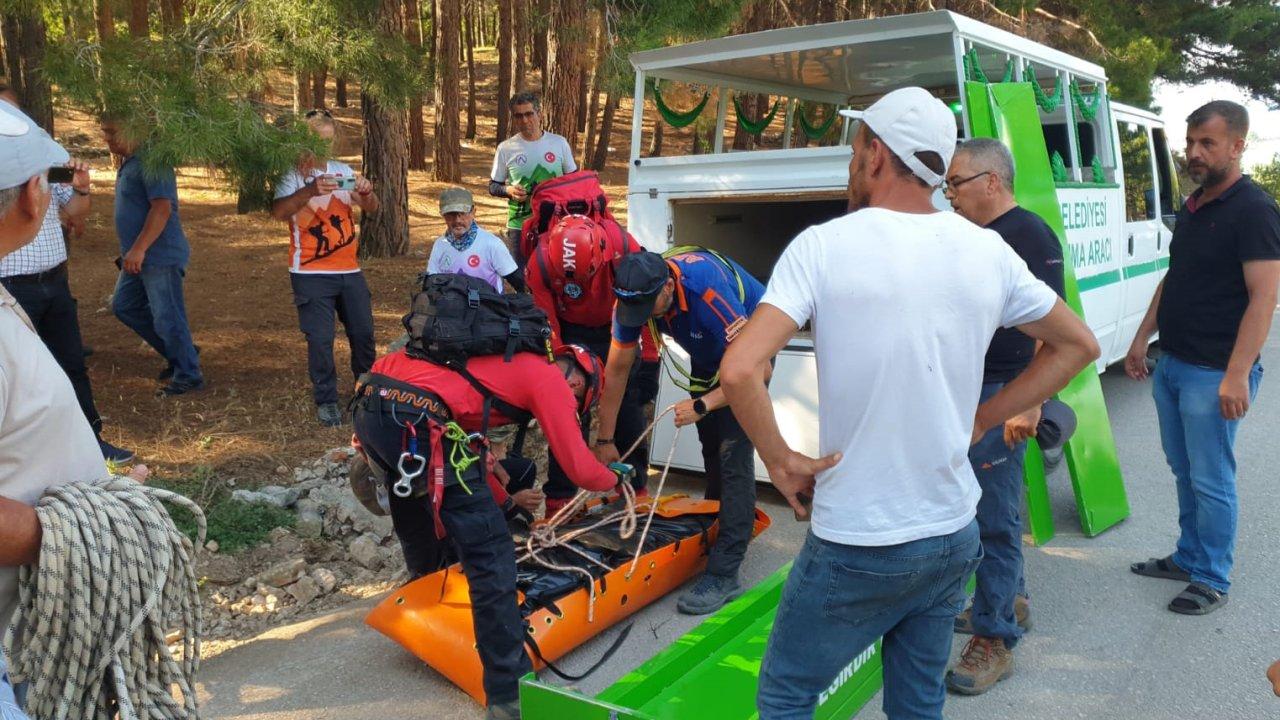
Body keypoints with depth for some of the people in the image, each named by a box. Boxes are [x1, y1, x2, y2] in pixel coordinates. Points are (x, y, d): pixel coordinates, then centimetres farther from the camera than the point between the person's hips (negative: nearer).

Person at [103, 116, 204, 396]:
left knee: (167, 317, -4)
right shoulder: (130, 162, 14)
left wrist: (139, 249, -28)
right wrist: (132, 251, 22)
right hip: (139, 257, 11)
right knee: (124, 306, 17)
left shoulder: (151, 161, -17)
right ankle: (178, 355, 25)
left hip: (160, 256, -11)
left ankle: (189, 376, 9)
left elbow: (162, 208, -26)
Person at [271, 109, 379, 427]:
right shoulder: (292, 175, -6)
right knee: (320, 339, -4)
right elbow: (278, 211, -22)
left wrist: (366, 191, -16)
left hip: (349, 269, 5)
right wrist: (311, 190, -37)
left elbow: (371, 208, 7)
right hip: (311, 273, -4)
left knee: (363, 332, 10)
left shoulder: (343, 171, 9)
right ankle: (326, 400, 11)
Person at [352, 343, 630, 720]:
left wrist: (503, 503, 41)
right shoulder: (552, 380, 6)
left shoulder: (509, 362, 29)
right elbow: (580, 471, 4)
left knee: (419, 530, 32)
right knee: (490, 552, -3)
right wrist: (616, 477, 26)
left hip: (369, 408, 10)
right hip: (414, 421, -10)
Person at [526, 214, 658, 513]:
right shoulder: (540, 263, -28)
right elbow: (546, 328, -17)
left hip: (617, 331, 1)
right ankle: (558, 500, 1)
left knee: (630, 414, 2)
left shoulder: (625, 250, -29)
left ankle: (635, 491, 20)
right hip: (571, 334, -1)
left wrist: (649, 364, -14)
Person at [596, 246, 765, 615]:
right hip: (708, 353, 6)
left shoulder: (708, 288, -40)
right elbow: (617, 369, -11)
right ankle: (715, 525, 38)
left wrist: (702, 405, -35)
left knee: (733, 453, -15)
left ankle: (724, 573, -14)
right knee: (710, 446, 15)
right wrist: (605, 440, -7)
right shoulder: (634, 295, -21)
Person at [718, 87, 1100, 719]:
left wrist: (781, 462, -9)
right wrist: (977, 422, 11)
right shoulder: (988, 252, 0)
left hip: (855, 547, -5)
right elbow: (1078, 346, 13)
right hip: (954, 538, 5)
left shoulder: (822, 246, -14)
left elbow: (739, 371, -25)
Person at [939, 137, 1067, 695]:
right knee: (988, 507, 18)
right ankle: (1010, 601, 34)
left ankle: (995, 639, 4)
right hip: (965, 392, 9)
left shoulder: (1030, 235, -13)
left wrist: (1028, 403, -26)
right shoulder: (974, 237, 15)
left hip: (1002, 397, -9)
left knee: (994, 516, -5)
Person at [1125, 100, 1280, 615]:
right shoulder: (1192, 208, 12)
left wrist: (1237, 375, -25)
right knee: (1184, 473, 17)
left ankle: (1212, 580, 14)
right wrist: (1142, 339, 16)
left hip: (1213, 374, -8)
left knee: (1211, 481, 1)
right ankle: (1189, 557, 31)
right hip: (1171, 365, 8)